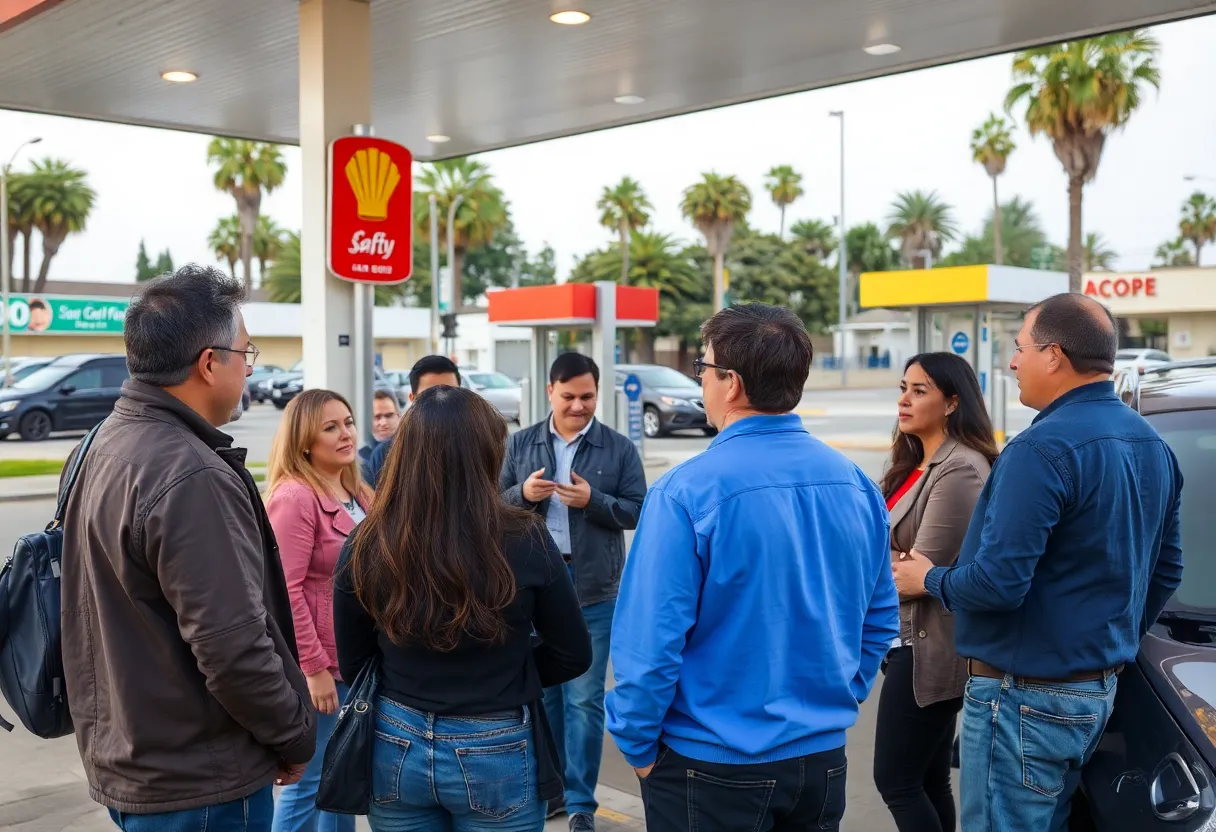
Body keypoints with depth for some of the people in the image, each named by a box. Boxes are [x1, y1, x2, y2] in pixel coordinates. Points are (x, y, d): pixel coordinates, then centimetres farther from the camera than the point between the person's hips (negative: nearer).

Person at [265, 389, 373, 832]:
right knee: (309, 782, 0)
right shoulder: (294, 496, -17)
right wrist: (313, 667, -21)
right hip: (320, 665, -8)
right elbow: (285, 591, -22)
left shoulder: (357, 493, 11)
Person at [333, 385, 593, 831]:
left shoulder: (366, 545, -13)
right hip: (496, 757, -2)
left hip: (395, 752, 2)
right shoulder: (524, 543, -17)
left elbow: (352, 665, 0)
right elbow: (573, 656, -5)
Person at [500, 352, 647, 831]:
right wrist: (522, 493, -14)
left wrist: (592, 500, -19)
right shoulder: (522, 444, 6)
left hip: (594, 592, -2)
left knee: (585, 698, 3)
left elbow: (637, 510, -4)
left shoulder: (619, 448, -1)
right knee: (541, 692, 13)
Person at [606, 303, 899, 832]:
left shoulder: (687, 492, -20)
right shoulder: (856, 484, -2)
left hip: (712, 766, -5)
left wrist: (637, 744, -5)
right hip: (823, 758, 5)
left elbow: (651, 639, -19)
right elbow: (880, 619, 7)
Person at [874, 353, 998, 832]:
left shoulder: (961, 470, -18)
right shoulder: (916, 464, 13)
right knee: (928, 782, 15)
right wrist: (890, 561, -7)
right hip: (911, 641, 9)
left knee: (896, 782, -3)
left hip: (929, 647, -9)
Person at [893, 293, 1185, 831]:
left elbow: (999, 582, -25)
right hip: (1099, 690, 9)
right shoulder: (1151, 444, 8)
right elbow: (1165, 570, 17)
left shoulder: (1042, 449, -22)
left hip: (1025, 697, -9)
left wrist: (929, 580, -6)